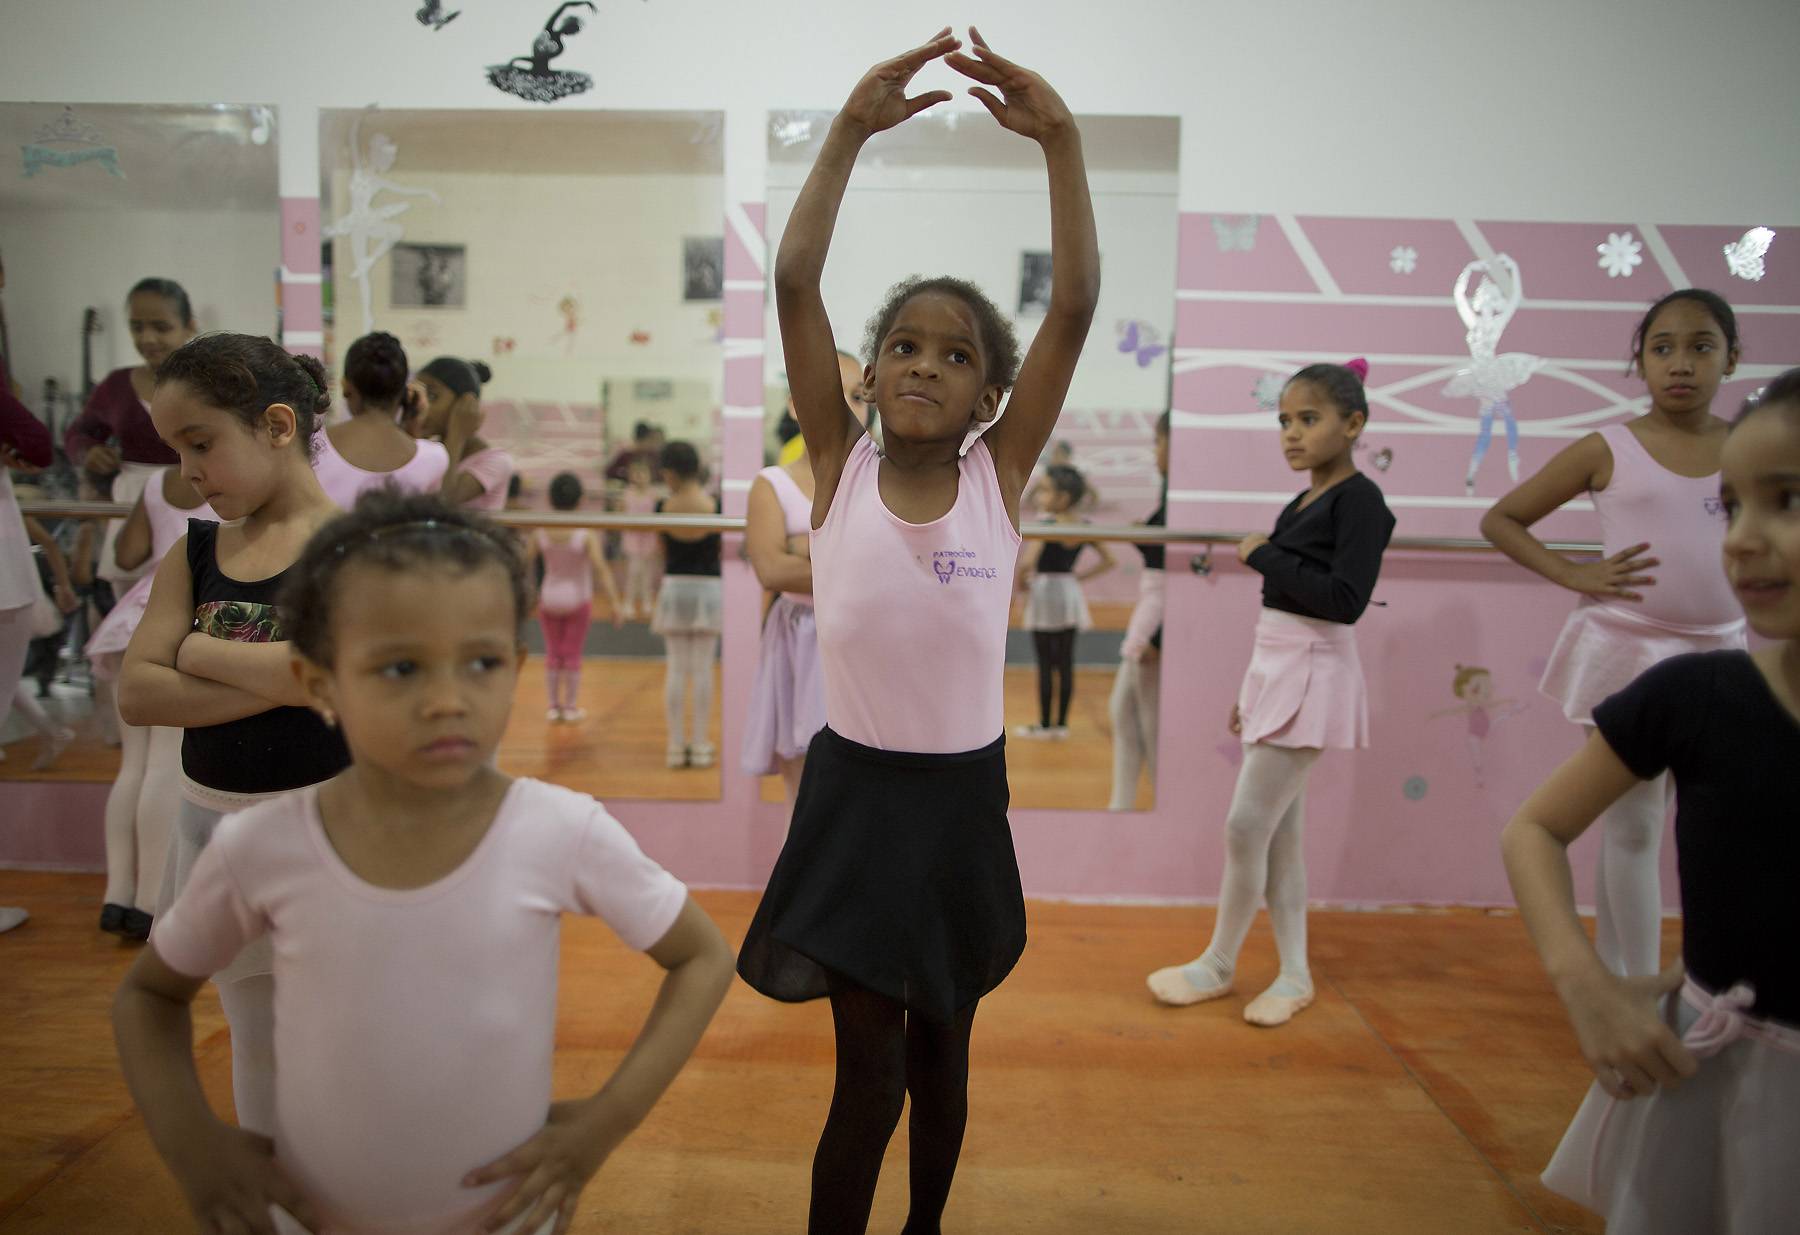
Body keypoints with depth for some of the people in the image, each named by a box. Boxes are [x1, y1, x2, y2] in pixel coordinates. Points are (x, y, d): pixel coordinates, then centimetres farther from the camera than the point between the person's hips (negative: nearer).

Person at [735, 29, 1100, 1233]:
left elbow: (1077, 303, -15)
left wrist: (1060, 138, -22)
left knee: (942, 1046, 21)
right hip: (856, 787, -2)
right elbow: (795, 281, -16)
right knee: (870, 1067, 4)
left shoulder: (1000, 473, -6)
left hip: (964, 794, 2)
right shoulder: (840, 465, -7)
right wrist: (854, 126, -23)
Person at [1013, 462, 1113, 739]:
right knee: (1066, 662, 10)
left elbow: (1028, 562, -27)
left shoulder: (1046, 525, -16)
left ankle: (1045, 725, 11)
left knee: (1045, 664, 3)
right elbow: (1108, 560, 9)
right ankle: (1062, 724, 16)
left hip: (1044, 592, -6)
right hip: (1070, 594, 6)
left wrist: (1020, 582, -9)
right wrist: (1080, 577, 10)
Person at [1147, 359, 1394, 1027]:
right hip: (1275, 669, 9)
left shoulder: (1359, 499, -11)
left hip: (1312, 674, -9)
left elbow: (1346, 600, -22)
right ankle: (1294, 973, 21)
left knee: (1246, 824, -5)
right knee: (1279, 829, 11)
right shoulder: (1301, 505, 13)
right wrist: (1250, 692, 20)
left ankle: (1218, 964, 12)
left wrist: (1263, 556, -14)